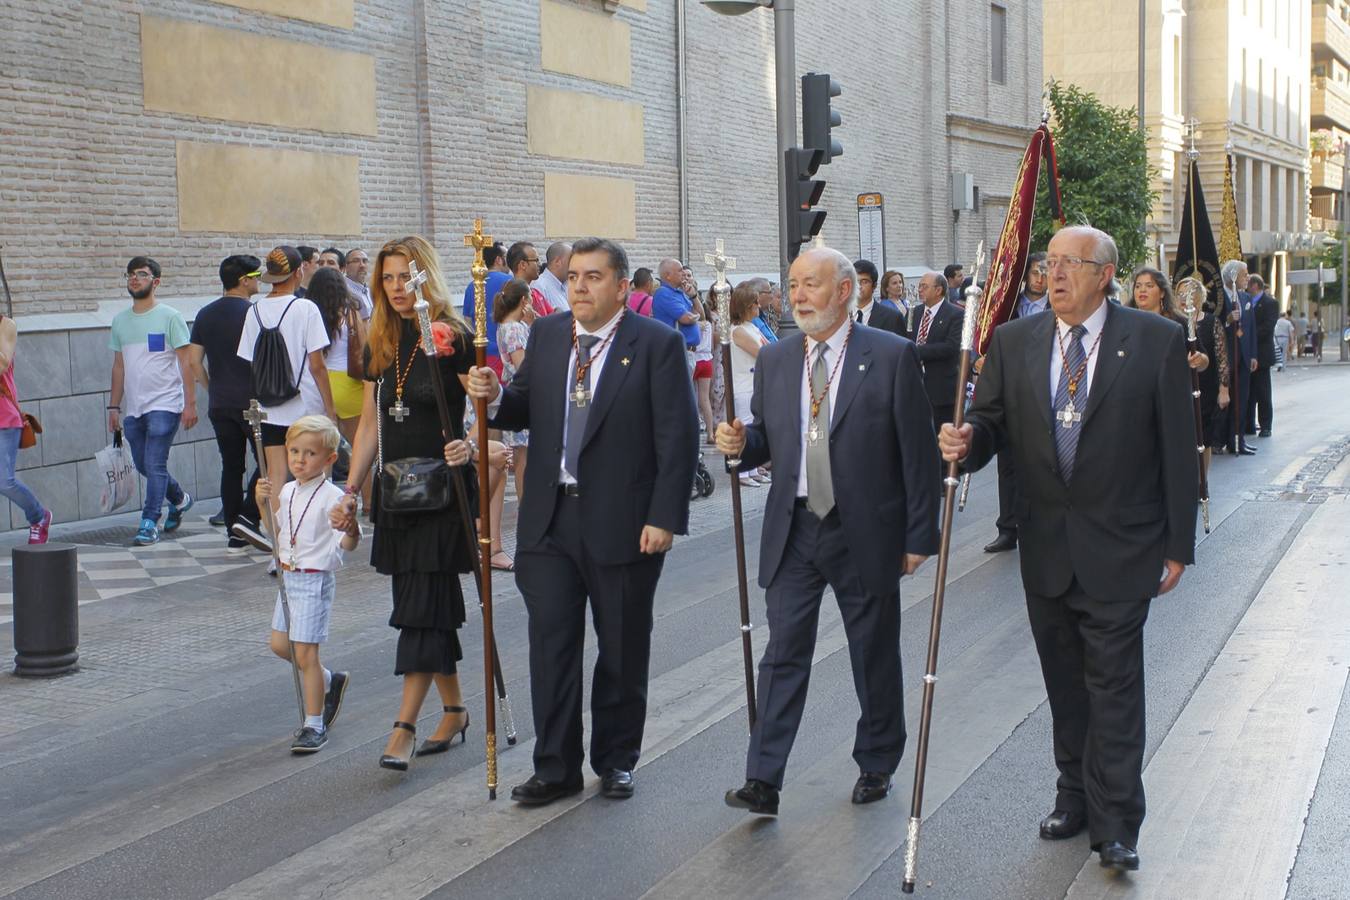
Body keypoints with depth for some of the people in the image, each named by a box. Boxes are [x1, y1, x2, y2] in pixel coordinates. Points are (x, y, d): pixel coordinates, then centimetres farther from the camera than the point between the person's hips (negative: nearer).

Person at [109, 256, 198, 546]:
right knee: (144, 465, 12)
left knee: (155, 466, -10)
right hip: (132, 408, 6)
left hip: (164, 405, -6)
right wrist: (114, 406, 13)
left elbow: (185, 362, -6)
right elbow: (119, 366, 17)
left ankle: (149, 523, -5)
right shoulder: (120, 321, 12)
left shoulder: (169, 317, -4)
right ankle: (179, 498, 35)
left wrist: (190, 403, -12)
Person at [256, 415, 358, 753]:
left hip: (315, 579, -8)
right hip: (289, 576, 8)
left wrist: (352, 532, -46)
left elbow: (347, 544, -23)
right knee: (279, 644, 15)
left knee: (304, 651, -6)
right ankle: (329, 681, 36)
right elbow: (278, 532, 18)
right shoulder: (287, 492, 6)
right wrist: (263, 502, 4)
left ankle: (314, 726, 5)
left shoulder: (331, 496, -17)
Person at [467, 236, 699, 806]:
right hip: (550, 519, 4)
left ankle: (616, 760, 25)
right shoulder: (546, 336, 8)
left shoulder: (657, 344, -7)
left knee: (622, 650, 10)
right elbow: (527, 412, 13)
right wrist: (495, 397, -10)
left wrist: (664, 517, -15)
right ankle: (555, 766, 13)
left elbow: (678, 437, -10)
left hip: (623, 523, -3)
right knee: (550, 643, 3)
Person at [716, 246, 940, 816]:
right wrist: (741, 443, -10)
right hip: (793, 533, 3)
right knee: (783, 655, 0)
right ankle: (763, 781, 2)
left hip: (865, 534, -3)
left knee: (875, 657, 11)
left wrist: (919, 535, -8)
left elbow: (918, 452, -6)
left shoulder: (892, 357, -6)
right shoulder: (775, 361, 7)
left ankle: (876, 765, 29)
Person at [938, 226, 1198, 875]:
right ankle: (1076, 796, 30)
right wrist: (966, 441, -21)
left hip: (1120, 550, -4)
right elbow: (991, 422, 4)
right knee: (1065, 683, 15)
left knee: (1114, 686, -1)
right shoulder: (1014, 342, 3)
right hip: (1046, 547, 4)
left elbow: (1177, 449, -4)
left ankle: (1115, 823, 7)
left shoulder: (1156, 341, -6)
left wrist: (1178, 546, -5)